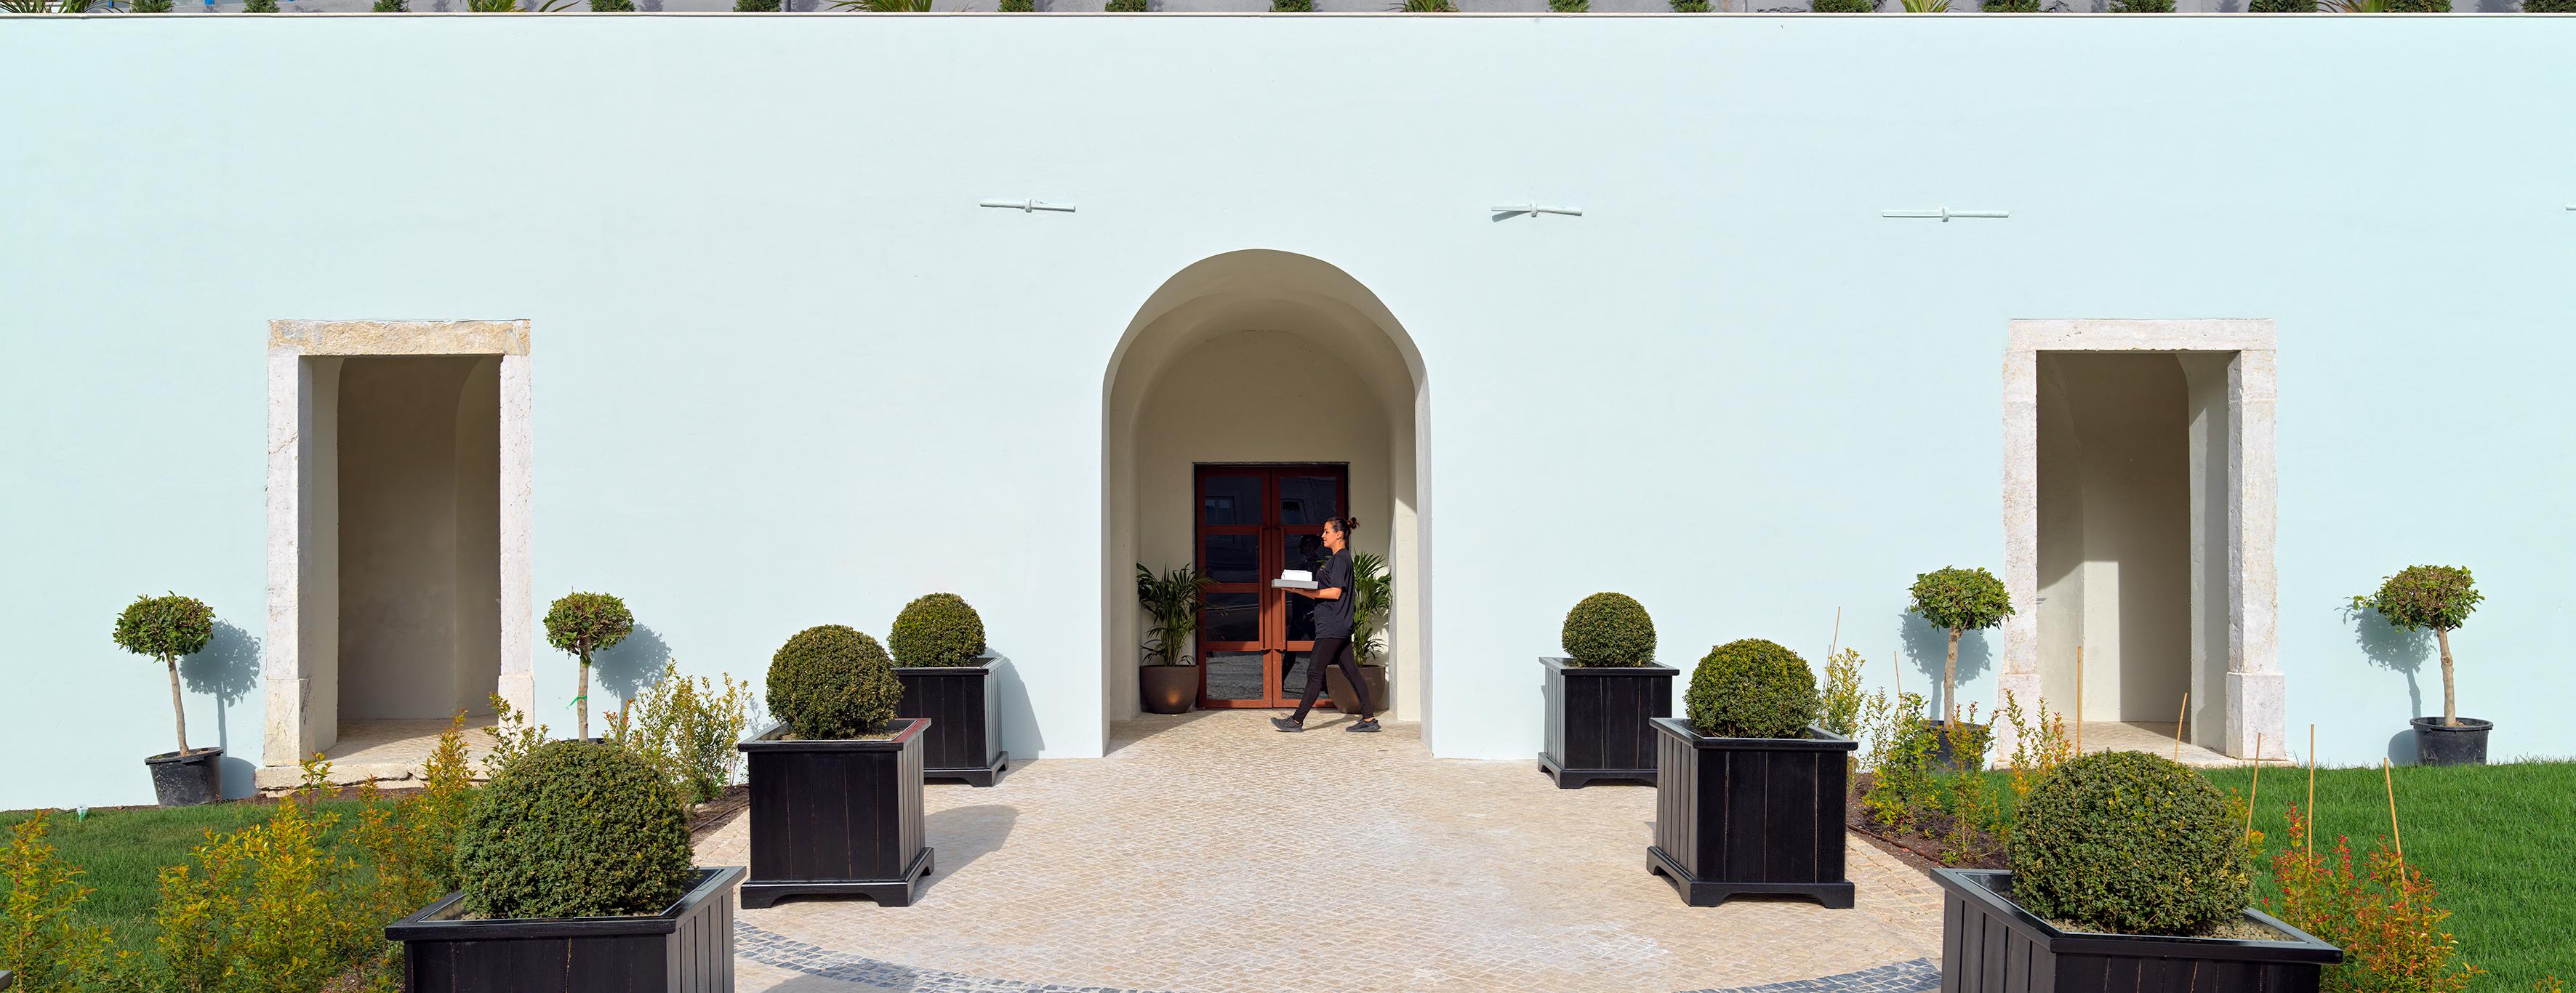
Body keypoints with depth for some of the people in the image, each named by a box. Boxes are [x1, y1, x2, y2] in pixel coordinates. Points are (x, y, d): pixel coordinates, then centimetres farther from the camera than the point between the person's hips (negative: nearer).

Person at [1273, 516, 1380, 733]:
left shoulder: (1340, 558, -11)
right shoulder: (1342, 558, 19)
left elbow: (1335, 593, -17)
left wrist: (1303, 592, -17)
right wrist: (1302, 590, 10)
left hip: (1332, 627, -10)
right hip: (1340, 626, 10)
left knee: (1315, 672, -7)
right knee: (1351, 671, 8)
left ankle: (1297, 721, -4)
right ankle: (1369, 718, 7)